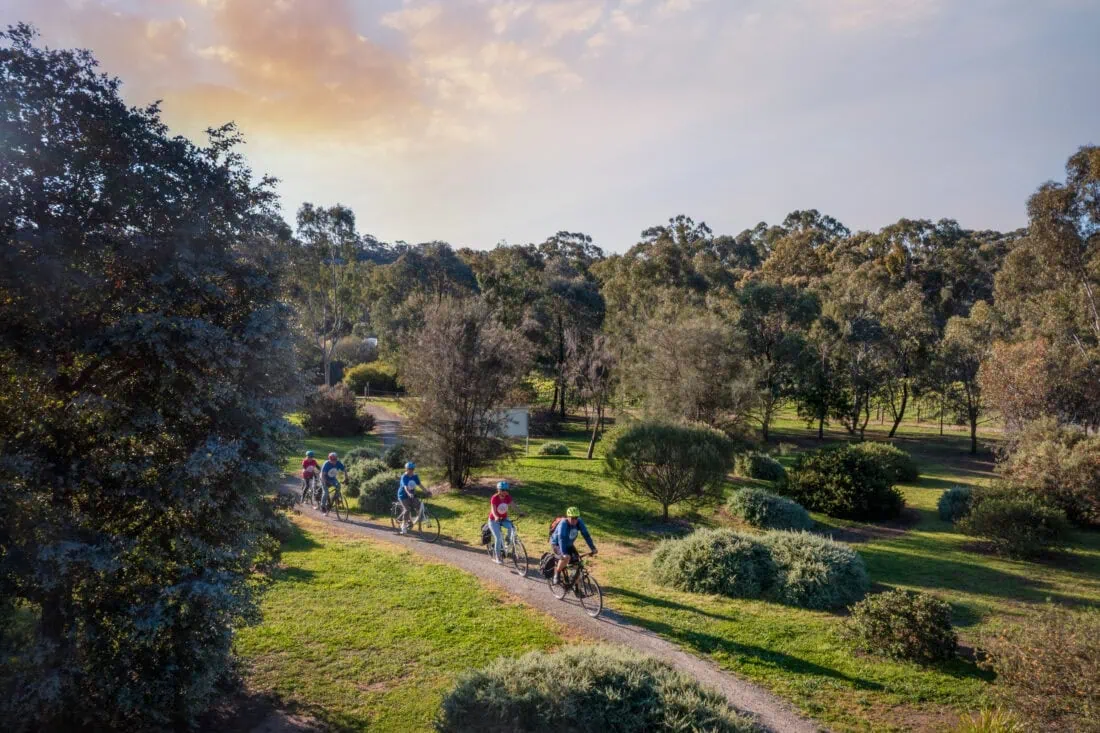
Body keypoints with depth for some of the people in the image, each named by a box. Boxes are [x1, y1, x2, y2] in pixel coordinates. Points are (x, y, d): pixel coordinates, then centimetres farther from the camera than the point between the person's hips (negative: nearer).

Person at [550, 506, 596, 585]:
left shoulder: (579, 522, -17)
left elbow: (586, 534, -16)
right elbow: (561, 539, -41)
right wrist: (564, 553, -52)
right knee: (566, 557, -34)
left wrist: (593, 548, -25)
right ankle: (557, 574, -9)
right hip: (556, 544, -6)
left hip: (569, 545, 6)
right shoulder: (563, 524, -33)